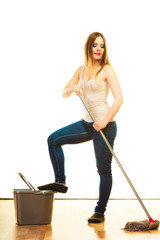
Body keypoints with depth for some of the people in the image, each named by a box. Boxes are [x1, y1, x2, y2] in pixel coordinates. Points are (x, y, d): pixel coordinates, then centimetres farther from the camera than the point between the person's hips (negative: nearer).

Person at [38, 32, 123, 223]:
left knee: (103, 169, 0)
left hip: (105, 125, -6)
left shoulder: (107, 70, -6)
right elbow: (64, 93, 15)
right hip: (86, 123, 6)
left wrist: (105, 121, -24)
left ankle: (100, 212, 11)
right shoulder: (81, 70, 12)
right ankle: (60, 182, 9)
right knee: (54, 139, -2)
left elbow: (119, 98, -15)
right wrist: (73, 88, -9)